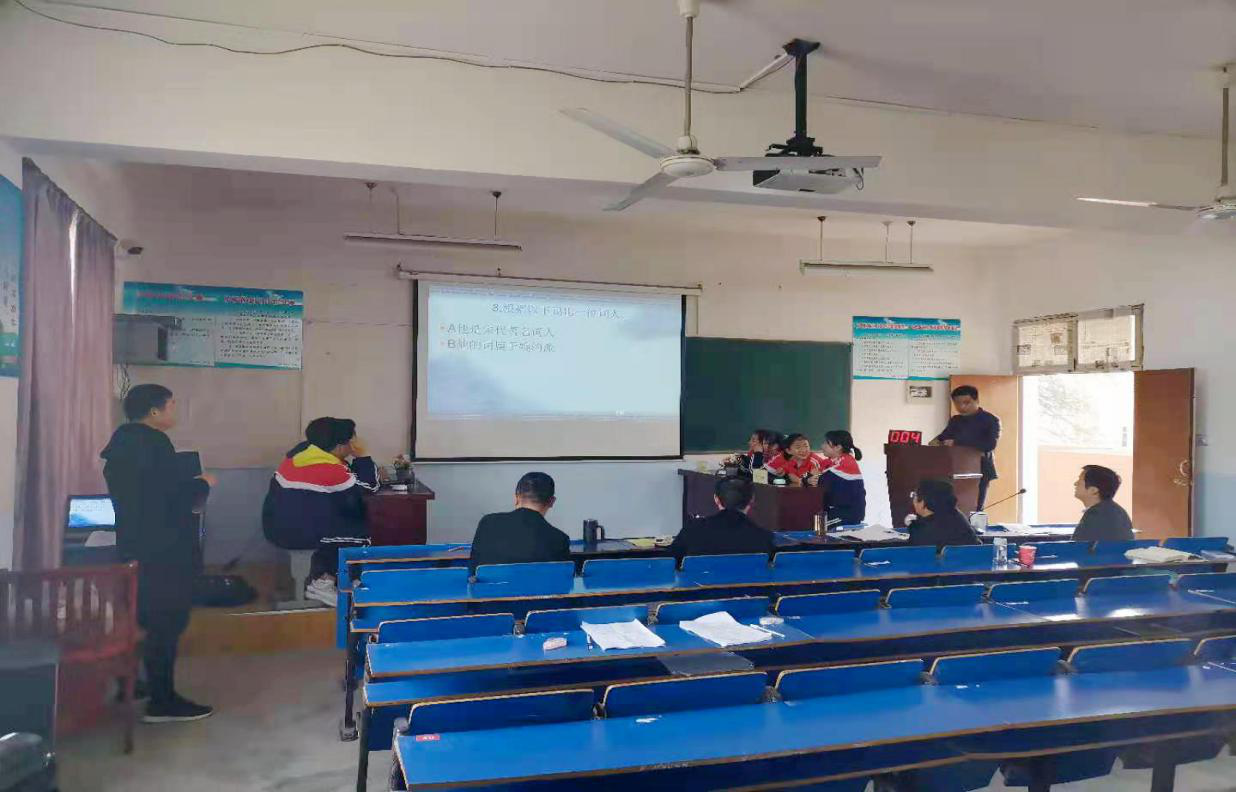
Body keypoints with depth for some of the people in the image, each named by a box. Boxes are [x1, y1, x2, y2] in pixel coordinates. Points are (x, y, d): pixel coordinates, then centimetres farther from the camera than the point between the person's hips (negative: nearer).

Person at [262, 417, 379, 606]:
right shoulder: (330, 470, -21)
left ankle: (317, 576, 22)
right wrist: (362, 455, -6)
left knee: (347, 521, 21)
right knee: (363, 533, -5)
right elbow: (369, 487, -10)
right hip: (294, 532, -9)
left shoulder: (303, 449, 3)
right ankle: (322, 582, 3)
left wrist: (357, 460, 5)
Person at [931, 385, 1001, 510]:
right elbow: (943, 437, 12)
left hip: (979, 471, -5)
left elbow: (990, 444, -19)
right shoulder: (955, 421, 16)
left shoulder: (991, 420, -5)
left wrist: (957, 443, -22)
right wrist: (936, 441, -14)